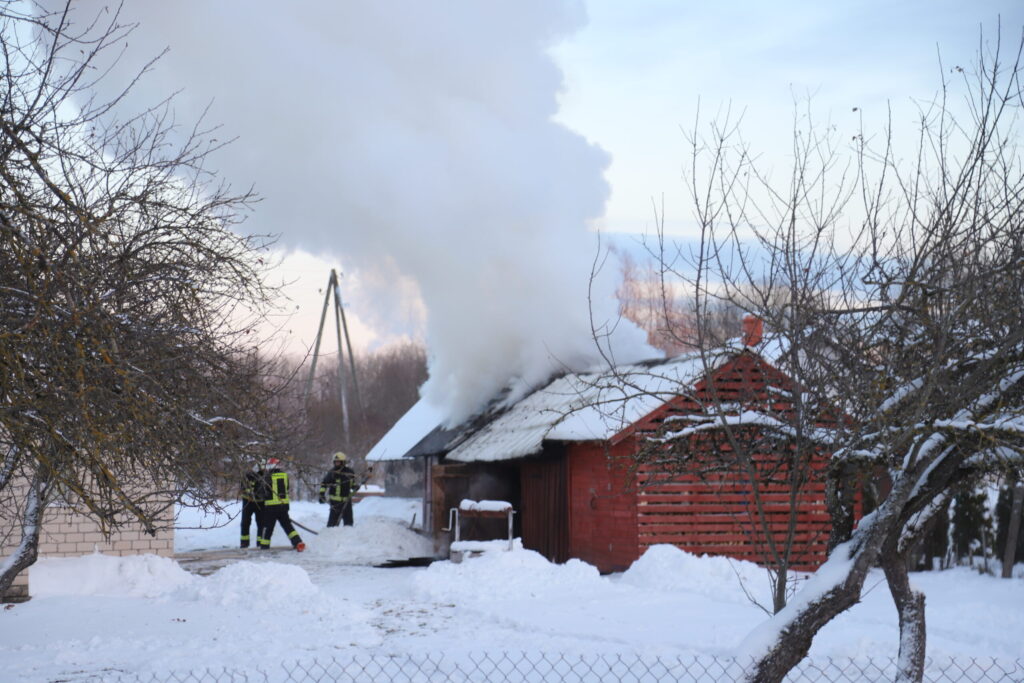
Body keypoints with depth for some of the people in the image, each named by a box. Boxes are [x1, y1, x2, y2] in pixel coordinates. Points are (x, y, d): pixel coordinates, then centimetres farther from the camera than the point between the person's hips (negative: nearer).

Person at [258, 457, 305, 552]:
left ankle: (264, 546, 13)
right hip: (284, 504, 4)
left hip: (271, 506, -4)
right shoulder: (285, 475, 2)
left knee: (268, 527, 7)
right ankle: (298, 542, 0)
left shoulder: (268, 477, -12)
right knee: (287, 525, 11)